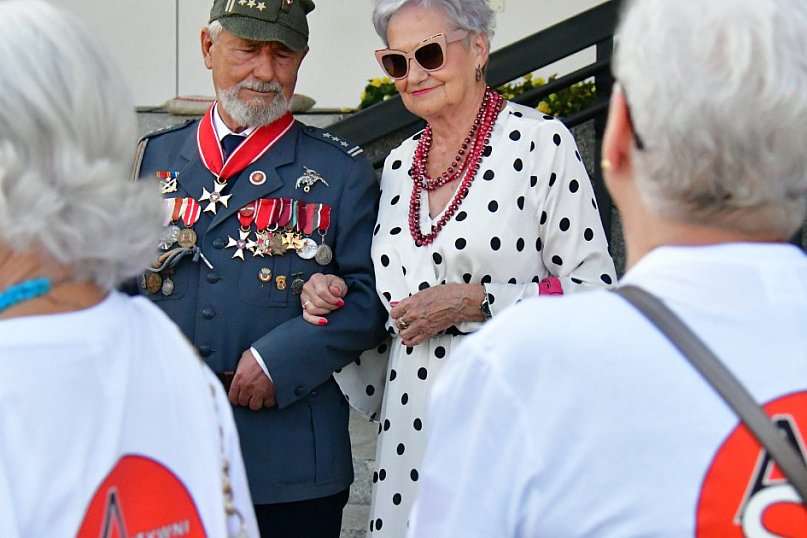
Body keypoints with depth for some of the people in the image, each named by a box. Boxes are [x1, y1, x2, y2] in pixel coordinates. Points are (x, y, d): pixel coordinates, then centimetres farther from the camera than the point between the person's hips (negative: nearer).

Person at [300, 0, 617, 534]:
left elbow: (595, 286, -9)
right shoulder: (399, 164, 13)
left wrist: (475, 302, -15)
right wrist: (336, 295, 3)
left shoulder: (540, 140, -7)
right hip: (412, 420, 6)